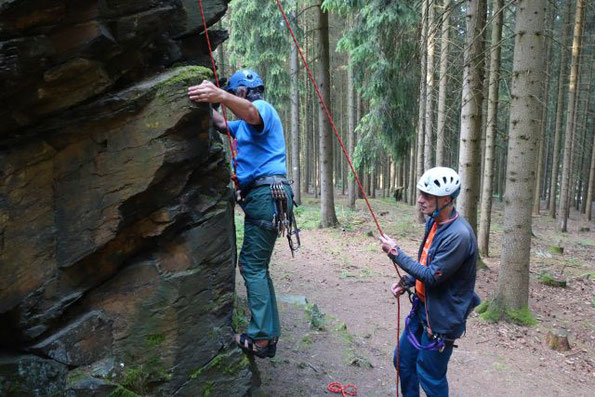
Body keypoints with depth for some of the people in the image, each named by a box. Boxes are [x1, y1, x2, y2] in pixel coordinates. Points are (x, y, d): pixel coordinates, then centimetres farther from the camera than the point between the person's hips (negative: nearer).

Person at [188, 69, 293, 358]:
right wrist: (207, 102, 26)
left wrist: (221, 96, -47)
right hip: (259, 195, 10)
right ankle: (270, 334, 17)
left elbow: (251, 113, -29)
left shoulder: (262, 107, -4)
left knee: (253, 265, -11)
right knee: (256, 265, 11)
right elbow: (222, 125, 40)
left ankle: (260, 337, -7)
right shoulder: (245, 123, 28)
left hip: (266, 193, -10)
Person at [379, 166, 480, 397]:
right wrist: (406, 282, 3)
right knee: (403, 359, 20)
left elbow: (432, 276, -25)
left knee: (429, 374, 7)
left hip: (442, 317, -9)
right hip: (422, 307, 9)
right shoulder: (435, 222, 2)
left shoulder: (459, 235, -27)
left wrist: (395, 253, -22)